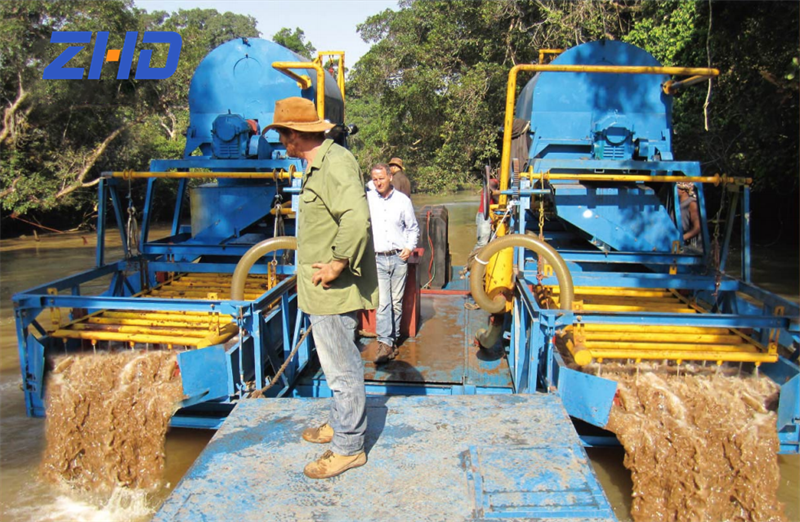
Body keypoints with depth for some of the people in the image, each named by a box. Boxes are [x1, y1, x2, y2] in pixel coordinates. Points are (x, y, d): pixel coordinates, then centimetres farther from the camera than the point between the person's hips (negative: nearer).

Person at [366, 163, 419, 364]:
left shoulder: (403, 200, 6)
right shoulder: (367, 199, 4)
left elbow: (413, 228, 15)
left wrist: (410, 247, 0)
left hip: (399, 257, 1)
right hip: (377, 258, -1)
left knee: (397, 301, 7)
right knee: (382, 302, -11)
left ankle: (393, 339, 19)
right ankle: (385, 343, -10)